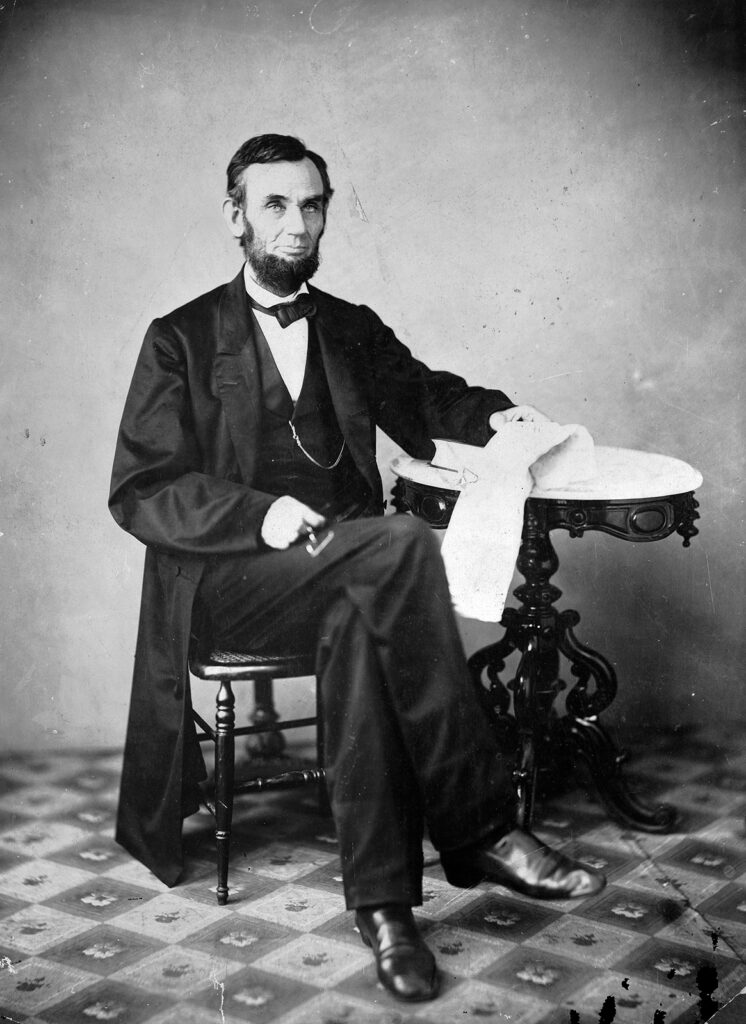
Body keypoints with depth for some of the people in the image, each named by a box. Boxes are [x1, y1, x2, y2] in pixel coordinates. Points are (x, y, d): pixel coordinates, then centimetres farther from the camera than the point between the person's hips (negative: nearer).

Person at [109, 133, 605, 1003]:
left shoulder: (355, 331, 18)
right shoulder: (180, 340, 5)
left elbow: (420, 399, 33)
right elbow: (138, 490, -1)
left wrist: (490, 414, 9)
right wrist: (258, 513, -19)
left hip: (341, 570, 4)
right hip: (228, 578, -3)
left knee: (358, 623, -35)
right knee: (402, 545, -33)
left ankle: (383, 900, -32)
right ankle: (481, 827, -29)